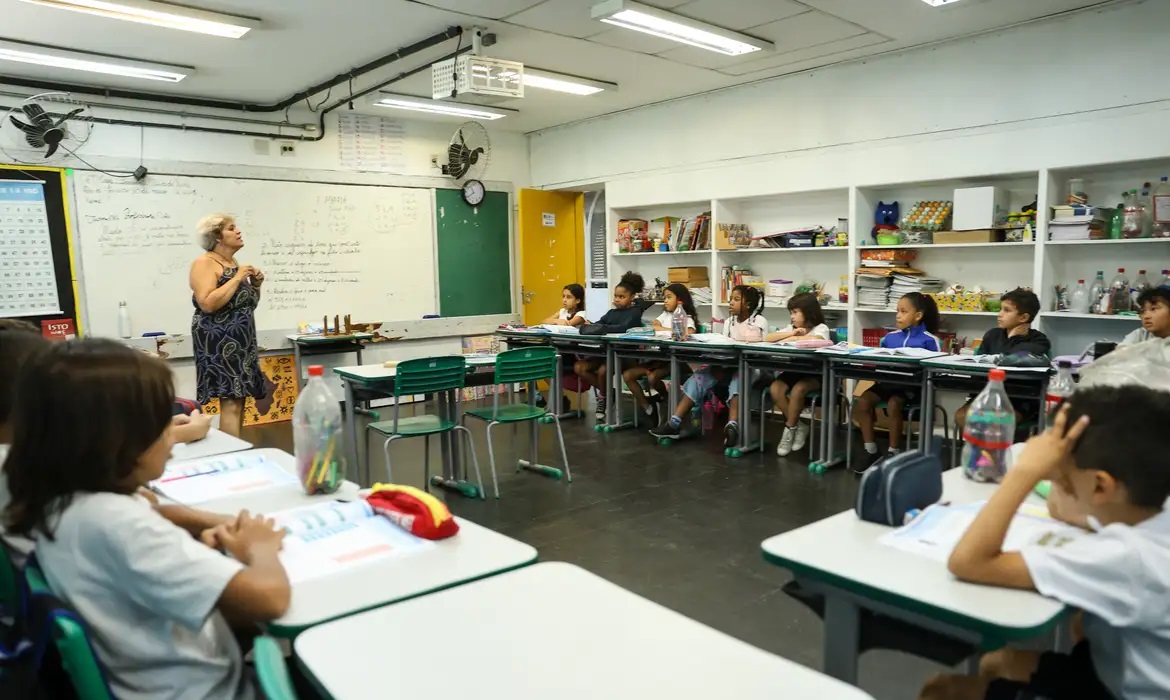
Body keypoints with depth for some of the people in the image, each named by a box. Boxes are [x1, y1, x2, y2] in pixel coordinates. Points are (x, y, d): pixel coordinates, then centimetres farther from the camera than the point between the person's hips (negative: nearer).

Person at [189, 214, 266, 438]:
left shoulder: (235, 263, 15)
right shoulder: (205, 263, -9)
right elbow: (207, 304, -23)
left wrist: (255, 284, 6)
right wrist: (237, 279, -17)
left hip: (241, 341, 9)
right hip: (220, 342, -9)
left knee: (240, 399, 7)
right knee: (230, 401, -14)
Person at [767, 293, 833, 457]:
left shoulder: (821, 328, -3)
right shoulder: (791, 328, 12)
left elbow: (816, 340, -29)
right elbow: (769, 339, 0)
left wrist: (792, 338, -19)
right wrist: (793, 333, -11)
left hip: (814, 374, -5)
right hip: (793, 370, 5)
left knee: (797, 390, -34)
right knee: (775, 389, -24)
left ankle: (789, 429, -12)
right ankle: (798, 427, -7)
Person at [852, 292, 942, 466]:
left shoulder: (929, 340, -1)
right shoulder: (890, 337, 15)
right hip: (887, 381, 5)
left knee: (893, 405, -32)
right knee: (862, 402, -19)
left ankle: (892, 453, -13)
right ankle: (871, 452, -8)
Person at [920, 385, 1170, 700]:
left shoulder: (1124, 556, -37)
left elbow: (966, 562, -38)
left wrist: (1026, 470, -33)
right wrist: (1057, 472, -13)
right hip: (1131, 673, 7)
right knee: (997, 663, 12)